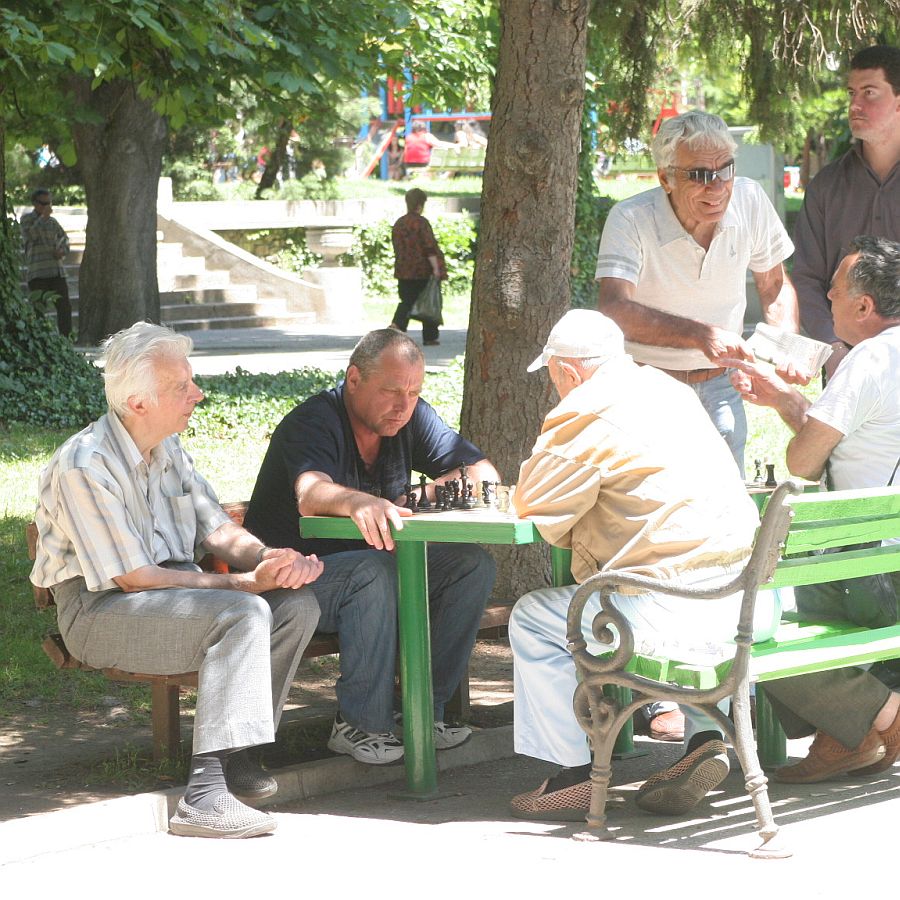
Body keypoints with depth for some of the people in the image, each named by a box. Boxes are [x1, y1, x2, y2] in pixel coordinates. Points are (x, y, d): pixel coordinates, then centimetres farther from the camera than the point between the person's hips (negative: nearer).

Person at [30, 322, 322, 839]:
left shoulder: (169, 449, 9)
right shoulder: (84, 466, -19)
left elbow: (220, 532, 10)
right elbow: (133, 578, -21)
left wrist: (275, 561, -13)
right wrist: (245, 582, -21)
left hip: (175, 590, 8)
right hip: (101, 609, -8)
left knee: (298, 604, -12)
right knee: (242, 613, -31)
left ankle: (238, 756, -11)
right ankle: (206, 793, -38)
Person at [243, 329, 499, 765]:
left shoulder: (413, 418, 2)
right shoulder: (313, 422, -19)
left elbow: (485, 474, 0)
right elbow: (311, 496, -40)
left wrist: (432, 492, -20)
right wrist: (361, 503, -63)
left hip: (373, 569, 7)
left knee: (473, 564, -13)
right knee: (375, 572, -36)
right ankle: (361, 724, -26)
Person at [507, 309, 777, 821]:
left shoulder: (586, 414, -8)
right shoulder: (671, 391, 19)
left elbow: (531, 506, -3)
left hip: (679, 612, -9)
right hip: (755, 604, 9)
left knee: (534, 619, 4)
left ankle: (577, 776, 5)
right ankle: (707, 737, 22)